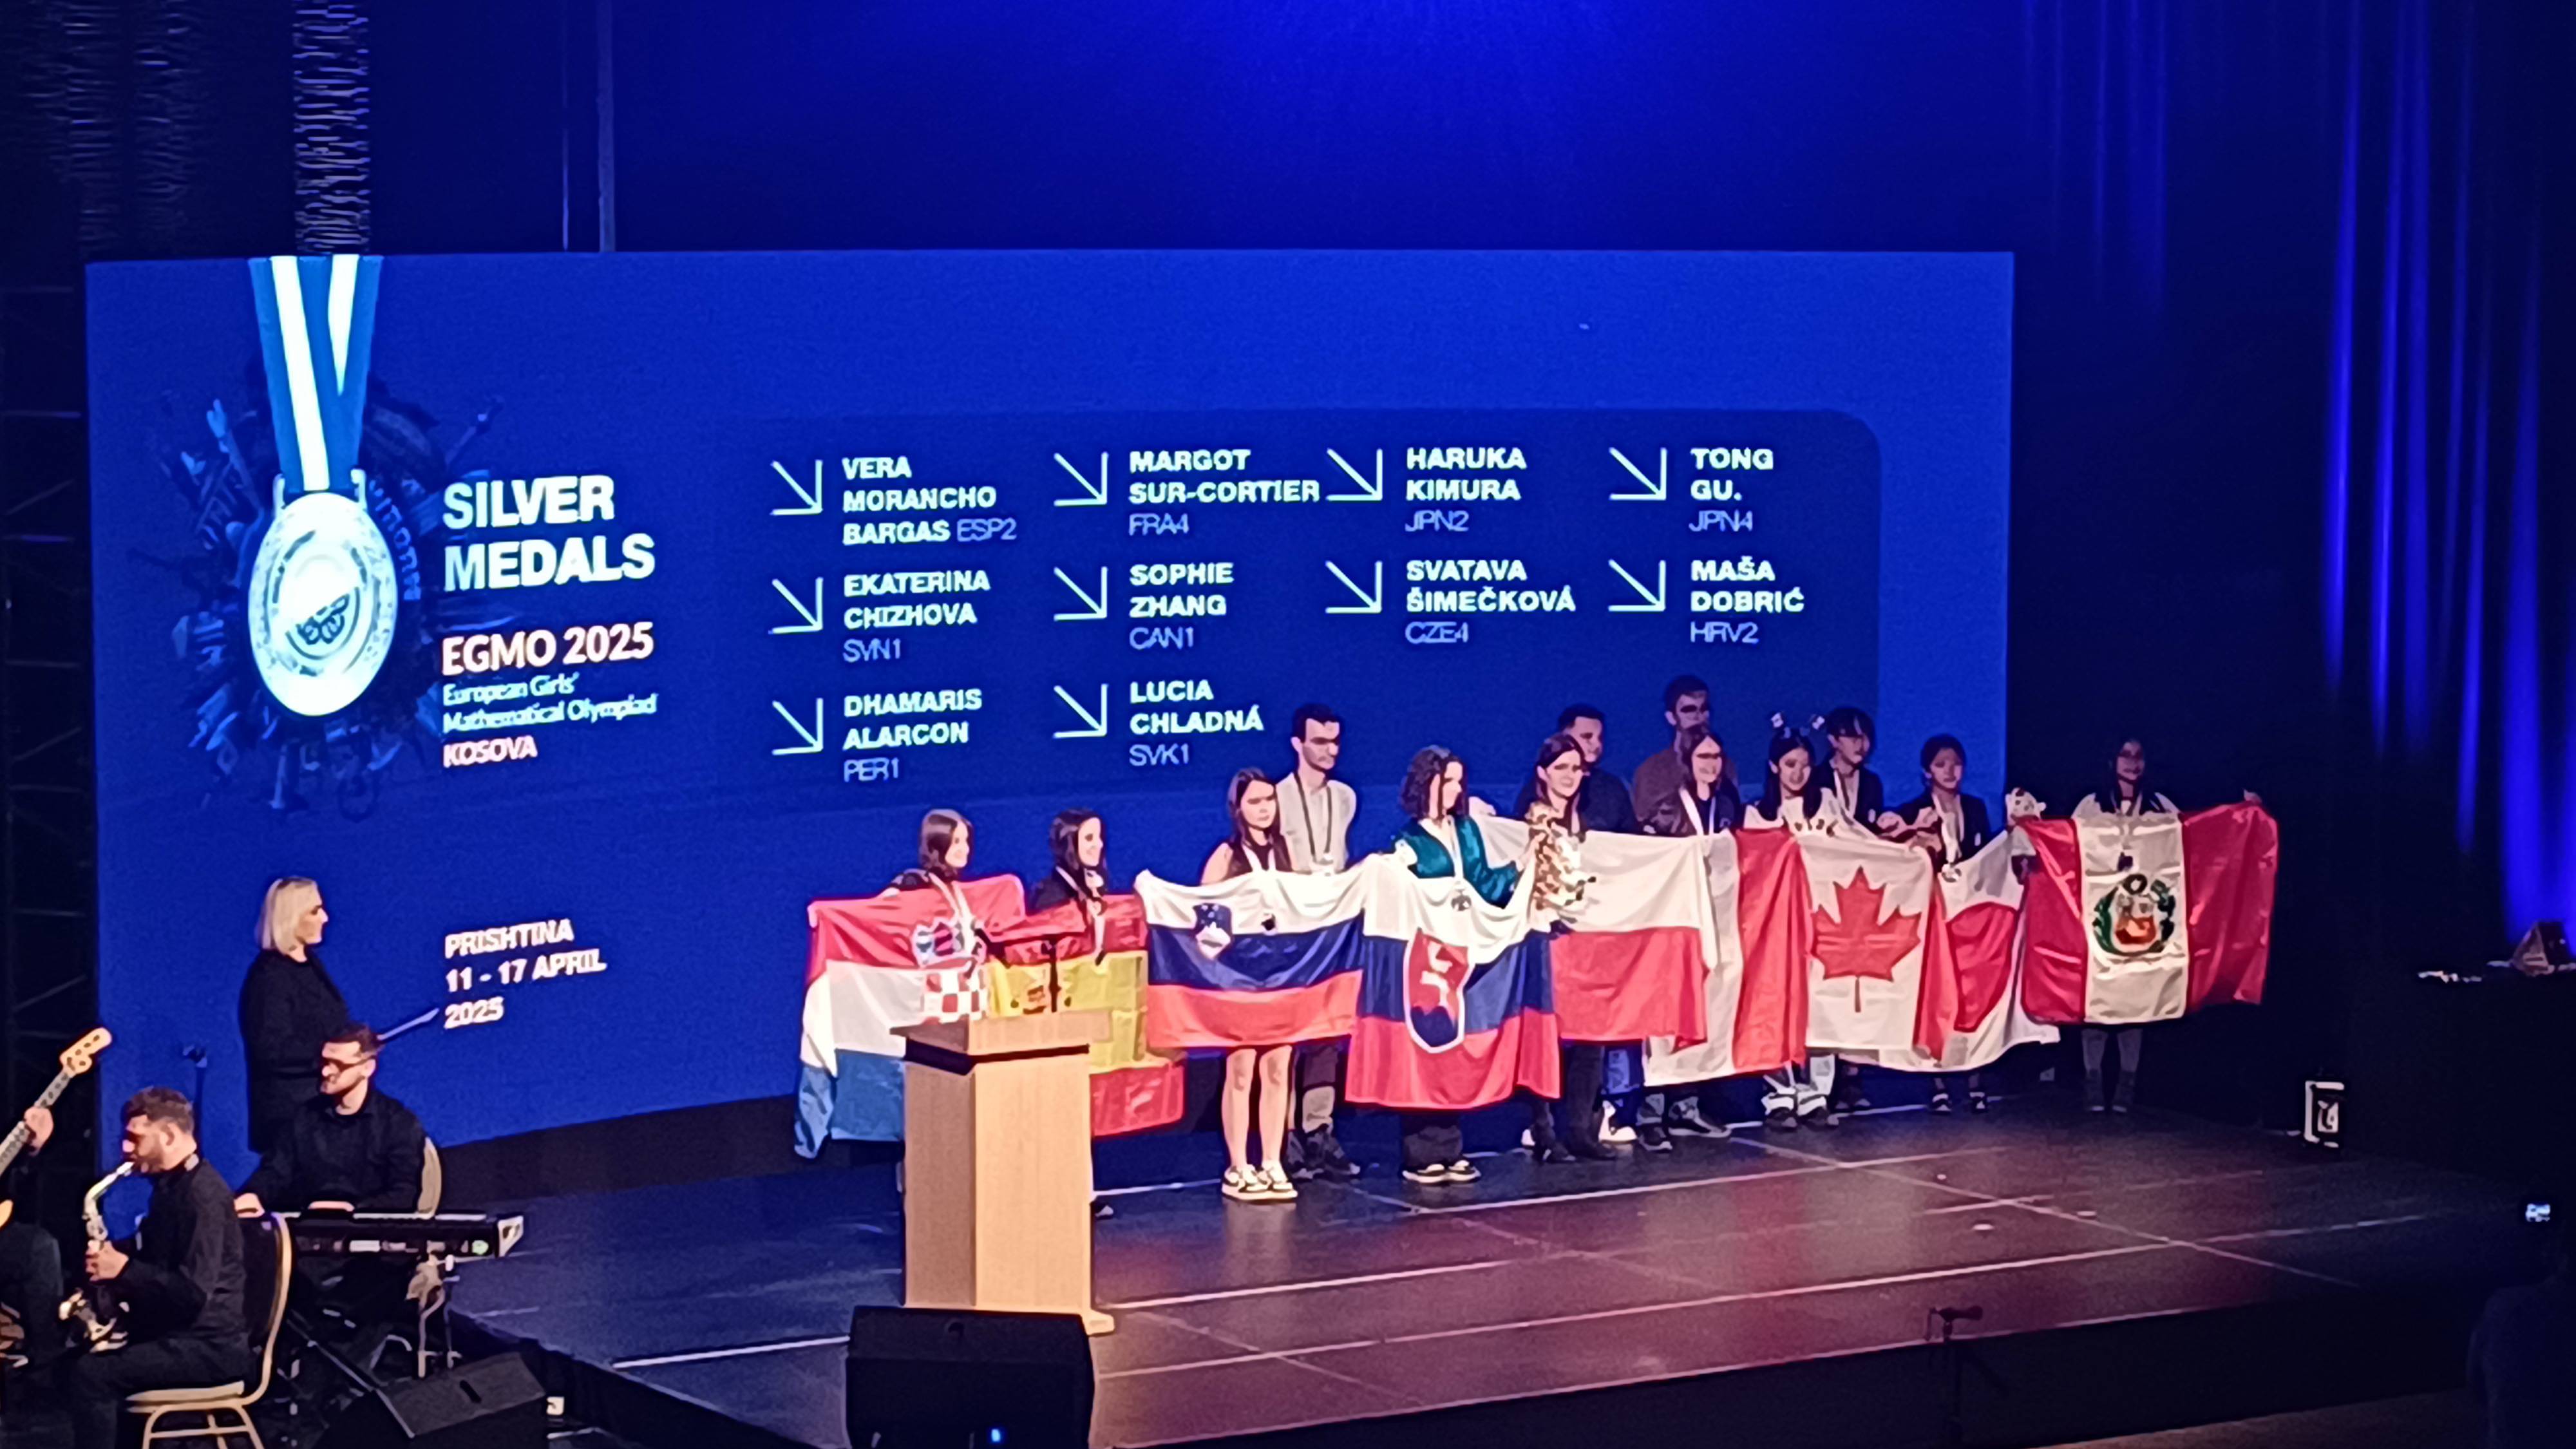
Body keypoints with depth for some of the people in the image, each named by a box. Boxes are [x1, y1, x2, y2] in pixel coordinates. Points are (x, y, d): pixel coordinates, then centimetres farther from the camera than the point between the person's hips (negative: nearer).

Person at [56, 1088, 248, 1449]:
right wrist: (113, 1255, 6)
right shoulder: (171, 1184, 13)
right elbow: (158, 1260, 26)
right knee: (70, 1366, 6)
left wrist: (124, 1269, -19)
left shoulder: (203, 1195, -19)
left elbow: (193, 1292, -26)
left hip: (209, 1345, -10)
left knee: (91, 1375, -22)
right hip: (172, 1333, 10)